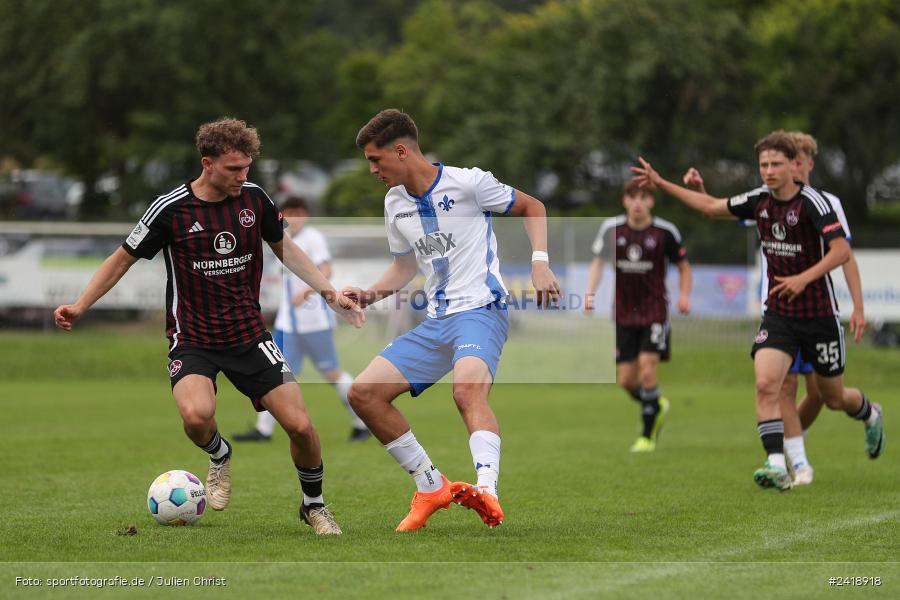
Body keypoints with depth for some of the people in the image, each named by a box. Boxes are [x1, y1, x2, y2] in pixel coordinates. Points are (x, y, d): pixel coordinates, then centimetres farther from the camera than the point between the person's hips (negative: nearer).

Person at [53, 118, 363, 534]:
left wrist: (330, 294, 11)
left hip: (249, 335, 3)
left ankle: (314, 505, 21)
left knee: (300, 426, -8)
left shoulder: (254, 198, -1)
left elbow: (284, 247, 17)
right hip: (192, 340, -3)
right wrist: (79, 307, -8)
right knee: (196, 415, -32)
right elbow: (123, 259, 1)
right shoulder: (171, 209, -12)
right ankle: (219, 456, 5)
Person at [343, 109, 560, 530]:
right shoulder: (395, 203, 12)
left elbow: (532, 207, 5)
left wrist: (540, 262, -9)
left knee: (468, 388, -37)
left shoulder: (467, 183, -7)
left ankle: (487, 490, -52)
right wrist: (369, 294, 9)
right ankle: (431, 487, 4)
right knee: (363, 393, -3)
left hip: (480, 309, -8)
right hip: (436, 321, 8)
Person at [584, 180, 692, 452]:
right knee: (626, 380, 2)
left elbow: (683, 266, 6)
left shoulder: (665, 232, -6)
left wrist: (684, 295, -11)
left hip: (654, 310, -3)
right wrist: (590, 292, -5)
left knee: (647, 369, -16)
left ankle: (648, 435, -2)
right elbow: (598, 263, 10)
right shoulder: (611, 229, -1)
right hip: (623, 313, 3)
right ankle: (657, 406, 35)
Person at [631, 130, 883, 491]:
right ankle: (777, 467, -21)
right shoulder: (759, 201, 0)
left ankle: (870, 414, 47)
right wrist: (661, 183, 10)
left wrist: (803, 279, -33)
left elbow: (842, 251, -23)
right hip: (778, 313, 4)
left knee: (834, 399, 12)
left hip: (819, 315, -4)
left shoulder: (812, 202, -17)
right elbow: (711, 206, 13)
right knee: (766, 384, -19)